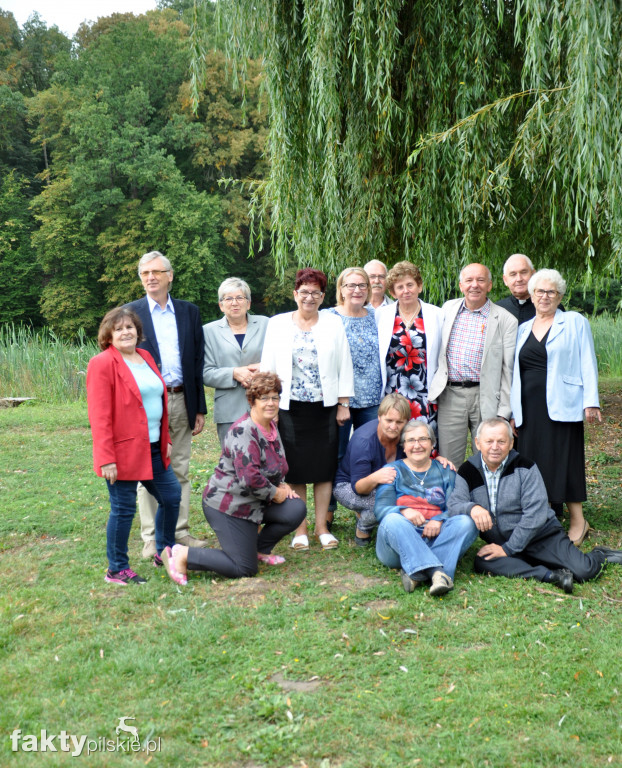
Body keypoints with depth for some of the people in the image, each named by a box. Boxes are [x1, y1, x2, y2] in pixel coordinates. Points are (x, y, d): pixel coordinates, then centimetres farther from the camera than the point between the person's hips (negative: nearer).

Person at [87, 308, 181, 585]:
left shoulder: (145, 357, 12)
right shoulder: (102, 364, -11)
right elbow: (99, 416, -15)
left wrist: (165, 439, 15)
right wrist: (106, 458, -20)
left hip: (153, 448, 8)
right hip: (124, 451, -8)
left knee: (171, 496, 15)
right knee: (123, 509, 0)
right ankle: (117, 570, 15)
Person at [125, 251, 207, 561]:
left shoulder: (189, 312, 9)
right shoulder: (130, 312, 2)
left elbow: (198, 362, 9)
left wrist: (200, 408, 6)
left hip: (182, 402, 3)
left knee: (180, 471, 9)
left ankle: (179, 532, 18)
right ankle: (152, 538, 9)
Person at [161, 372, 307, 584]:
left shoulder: (271, 427, 9)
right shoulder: (243, 431, -22)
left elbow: (274, 468, 24)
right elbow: (250, 477, -29)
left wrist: (282, 485, 5)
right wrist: (275, 493, -15)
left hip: (253, 503, 9)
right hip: (228, 505, -9)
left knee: (296, 509, -4)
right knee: (244, 569, -8)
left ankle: (259, 550, 14)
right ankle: (183, 555, 0)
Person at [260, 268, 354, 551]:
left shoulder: (333, 324, 7)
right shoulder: (277, 324, 6)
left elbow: (344, 366, 6)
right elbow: (268, 367, 5)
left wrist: (344, 404, 2)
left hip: (325, 408, 1)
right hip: (290, 408, 0)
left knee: (324, 468, 4)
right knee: (295, 469, 3)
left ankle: (322, 527, 15)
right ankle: (300, 529, 12)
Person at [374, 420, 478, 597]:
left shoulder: (445, 471, 19)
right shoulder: (393, 471, 14)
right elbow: (380, 509, 0)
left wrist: (439, 520, -18)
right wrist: (403, 511, -22)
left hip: (436, 538, 2)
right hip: (400, 542, -2)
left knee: (467, 522, -25)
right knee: (393, 520, -33)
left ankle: (415, 573, -39)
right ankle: (437, 573, -48)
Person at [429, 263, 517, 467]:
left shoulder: (505, 320, -1)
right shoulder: (448, 309, 9)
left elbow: (508, 369, -2)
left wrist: (504, 412, -6)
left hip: (485, 398, -2)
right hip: (450, 396, 2)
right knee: (447, 463, 6)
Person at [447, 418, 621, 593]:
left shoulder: (524, 468, -5)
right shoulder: (468, 472, 2)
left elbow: (535, 514, -13)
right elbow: (453, 505, -9)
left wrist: (508, 548, -19)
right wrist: (471, 508, -34)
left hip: (542, 536, -2)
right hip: (501, 544, 2)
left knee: (584, 571, -20)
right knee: (482, 562, -32)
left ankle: (599, 555, 16)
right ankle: (548, 575, -28)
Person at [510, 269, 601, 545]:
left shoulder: (575, 322, 4)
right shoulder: (523, 329, 16)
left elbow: (587, 363, -1)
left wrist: (591, 402, -9)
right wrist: (512, 410, 14)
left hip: (561, 406, -4)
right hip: (529, 408, 4)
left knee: (564, 460, -3)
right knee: (533, 463, 3)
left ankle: (577, 520, 6)